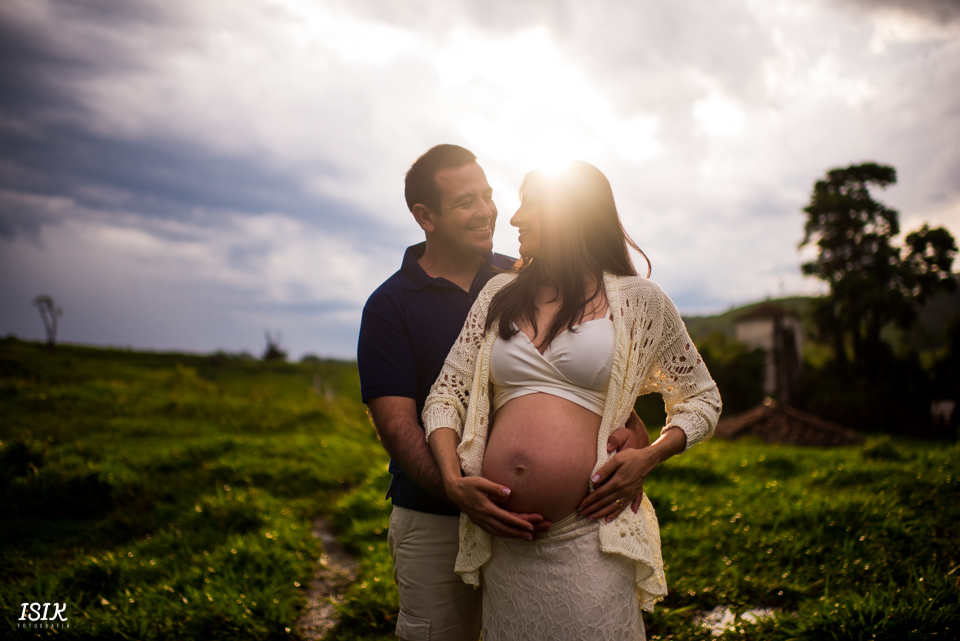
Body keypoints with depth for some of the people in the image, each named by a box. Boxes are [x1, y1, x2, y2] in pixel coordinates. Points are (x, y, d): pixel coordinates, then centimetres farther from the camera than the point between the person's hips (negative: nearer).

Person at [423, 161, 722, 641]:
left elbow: (702, 399, 11)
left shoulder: (636, 300, 4)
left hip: (589, 537, -3)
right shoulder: (500, 293, 12)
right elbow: (445, 394, 10)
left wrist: (649, 458, -7)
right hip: (503, 537, 3)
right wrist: (452, 479, -6)